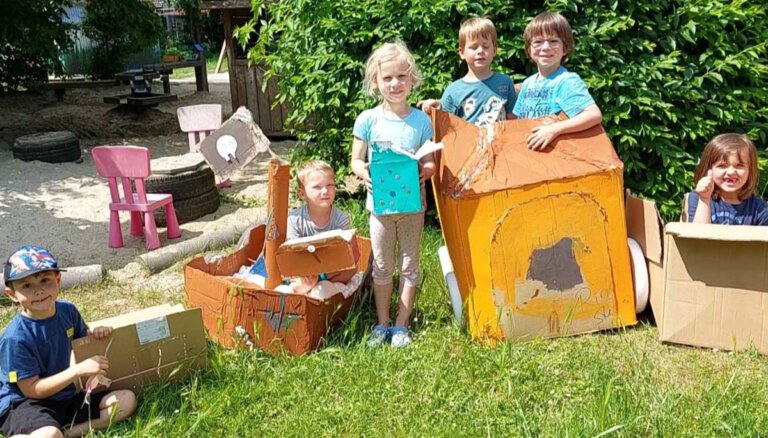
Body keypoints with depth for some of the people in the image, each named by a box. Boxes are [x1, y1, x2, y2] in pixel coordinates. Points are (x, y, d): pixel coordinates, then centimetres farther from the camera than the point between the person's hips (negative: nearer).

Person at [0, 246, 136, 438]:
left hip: (64, 397, 8)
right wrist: (79, 370, -23)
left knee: (127, 399, -7)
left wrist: (97, 334, -3)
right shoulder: (16, 338, -20)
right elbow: (32, 390, -17)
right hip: (23, 404, -8)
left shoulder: (67, 311, 0)